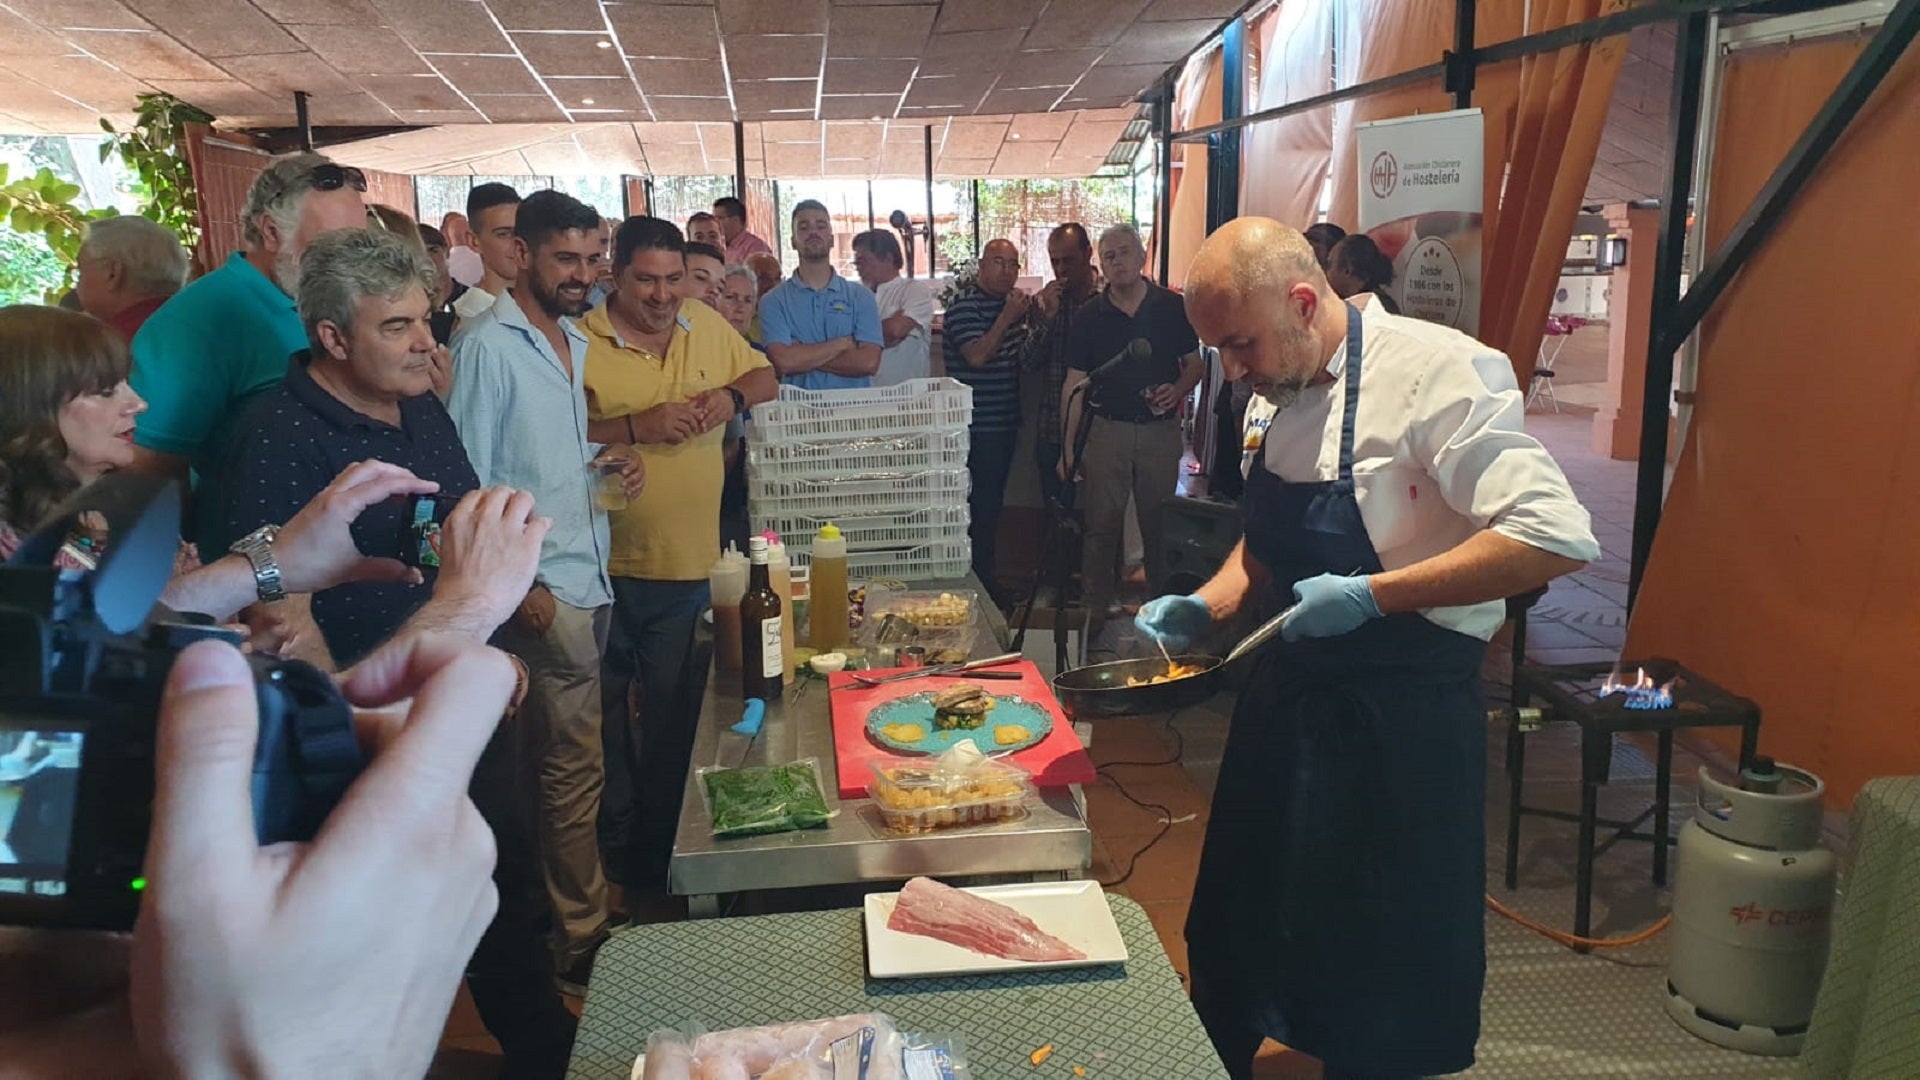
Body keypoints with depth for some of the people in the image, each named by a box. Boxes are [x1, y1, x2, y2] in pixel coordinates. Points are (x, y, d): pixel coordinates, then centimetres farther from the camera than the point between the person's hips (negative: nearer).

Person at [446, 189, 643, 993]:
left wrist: (604, 465, 4)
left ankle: (571, 907, 28)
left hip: (587, 579, 8)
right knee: (575, 765, -2)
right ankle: (581, 941, 11)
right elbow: (466, 482, -13)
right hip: (542, 591, -8)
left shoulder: (572, 341, 15)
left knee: (570, 760, 15)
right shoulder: (486, 346, -11)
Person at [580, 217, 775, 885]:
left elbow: (765, 376, 18)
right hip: (606, 564, -3)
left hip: (691, 562, 4)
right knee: (601, 710, 13)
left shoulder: (707, 325, 7)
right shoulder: (582, 343, -9)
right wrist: (638, 425, -23)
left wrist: (733, 395, -3)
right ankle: (612, 837, 33)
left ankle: (659, 843, 30)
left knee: (674, 714, 13)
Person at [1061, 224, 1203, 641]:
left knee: (1159, 526, 9)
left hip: (1161, 431, 0)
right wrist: (1067, 447, -4)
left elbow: (1195, 363, 10)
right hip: (1108, 430, 0)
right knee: (1101, 525, 1)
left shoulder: (1173, 307, 2)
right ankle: (1096, 612, 10)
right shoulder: (1089, 316, 2)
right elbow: (1075, 383, 2)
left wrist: (1178, 389, -13)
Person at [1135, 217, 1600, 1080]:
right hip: (1288, 699, 8)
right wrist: (1210, 605, 2)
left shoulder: (1436, 370, -18)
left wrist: (1372, 595, -25)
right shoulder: (1290, 394, 7)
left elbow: (1556, 538, -25)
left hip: (1398, 721, -7)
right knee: (1235, 936, 20)